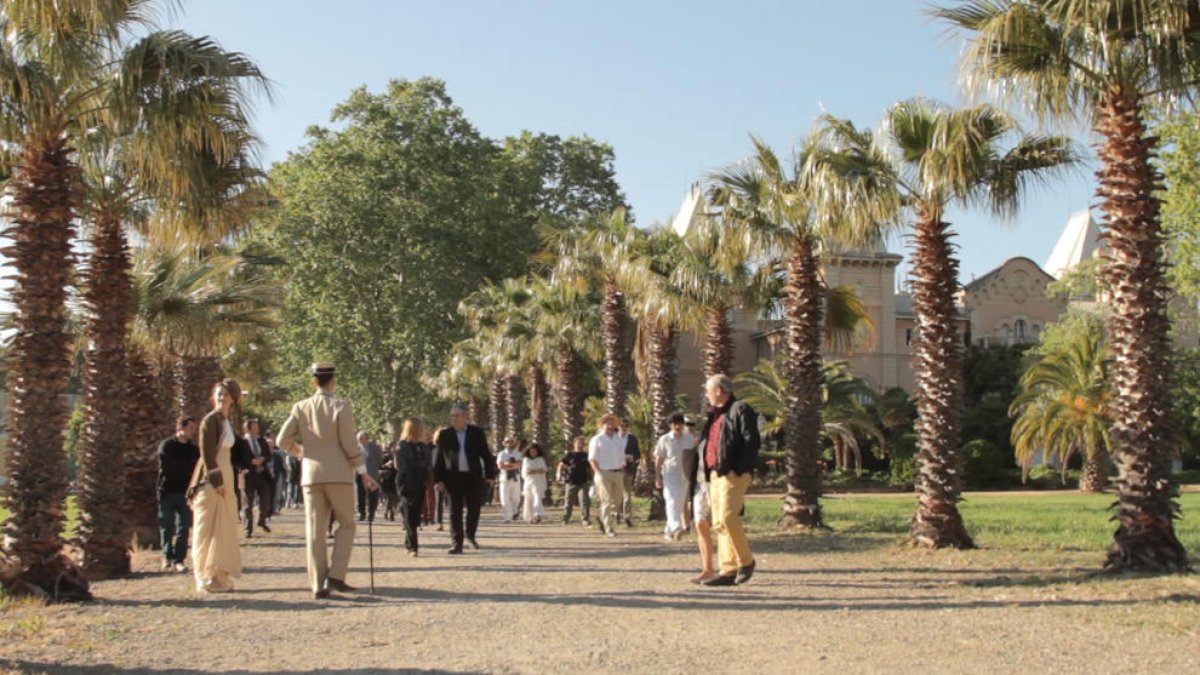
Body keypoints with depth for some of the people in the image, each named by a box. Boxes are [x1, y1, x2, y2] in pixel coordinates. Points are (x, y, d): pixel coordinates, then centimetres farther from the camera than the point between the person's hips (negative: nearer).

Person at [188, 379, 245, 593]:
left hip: (225, 476, 8)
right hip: (211, 479, -8)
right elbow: (207, 454, -16)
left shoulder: (229, 420, 13)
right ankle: (207, 578, 1)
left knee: (224, 529, 10)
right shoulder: (210, 420, -11)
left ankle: (220, 576, 16)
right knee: (209, 529, -4)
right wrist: (216, 482, -19)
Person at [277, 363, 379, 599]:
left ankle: (318, 584, 4)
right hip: (339, 474, -3)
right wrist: (364, 474, -3)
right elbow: (349, 445, -10)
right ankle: (335, 576, -4)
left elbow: (283, 440, 0)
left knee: (315, 529, 6)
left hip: (311, 474, 3)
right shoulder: (341, 407, -6)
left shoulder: (300, 407, 4)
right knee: (346, 524, 9)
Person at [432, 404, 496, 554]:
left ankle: (470, 535, 27)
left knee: (474, 508, 2)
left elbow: (486, 455, 5)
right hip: (453, 478, 0)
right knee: (455, 512, -1)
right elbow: (438, 458, 4)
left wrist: (490, 475, -2)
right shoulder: (444, 435, 3)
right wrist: (438, 479, -3)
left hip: (474, 477, 0)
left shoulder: (477, 433, 3)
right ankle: (457, 544, 3)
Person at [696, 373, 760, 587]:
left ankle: (746, 561, -1)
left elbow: (752, 441, -13)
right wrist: (704, 466, 12)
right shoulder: (714, 415, 23)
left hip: (733, 474, -9)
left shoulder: (740, 410, -5)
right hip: (715, 474, 9)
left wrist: (740, 469, -17)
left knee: (728, 517, -17)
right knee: (719, 523, 5)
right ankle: (728, 570, 7)